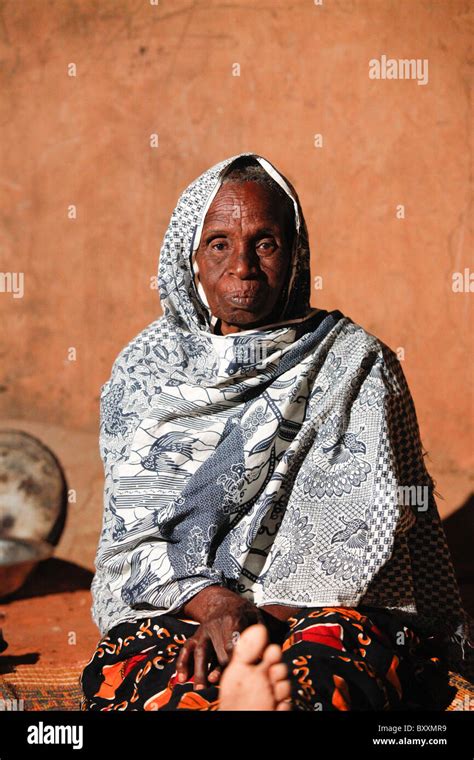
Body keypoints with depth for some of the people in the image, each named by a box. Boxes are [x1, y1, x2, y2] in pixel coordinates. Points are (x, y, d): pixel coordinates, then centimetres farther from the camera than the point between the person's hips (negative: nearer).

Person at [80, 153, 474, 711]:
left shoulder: (356, 364, 7)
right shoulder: (144, 370, 11)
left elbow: (367, 532, -1)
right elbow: (130, 532, 4)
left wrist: (262, 609, -15)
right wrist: (214, 603, -16)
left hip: (329, 606, -1)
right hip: (170, 611, 2)